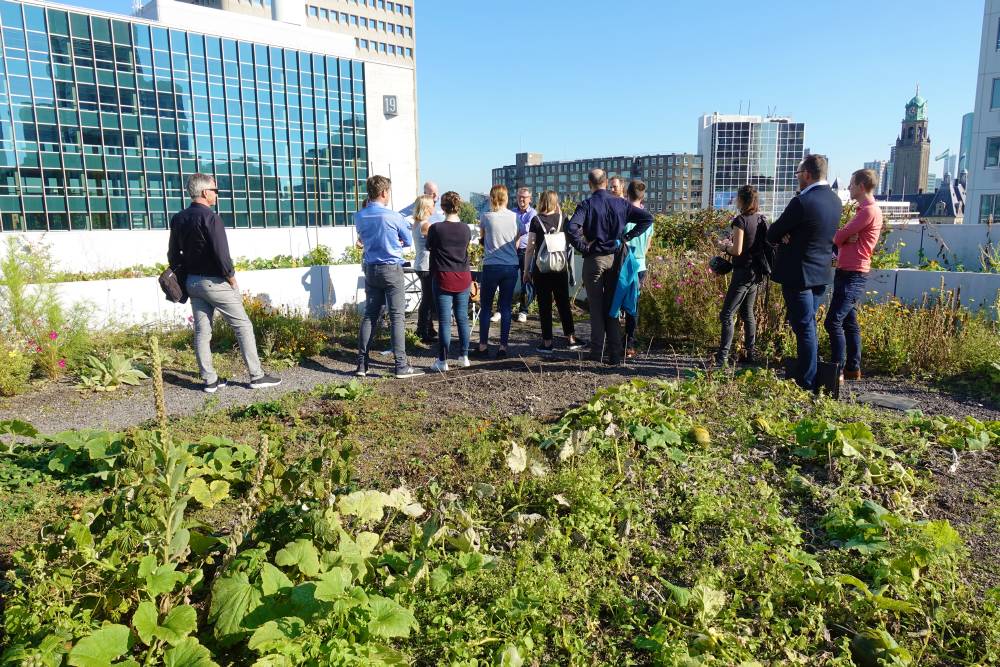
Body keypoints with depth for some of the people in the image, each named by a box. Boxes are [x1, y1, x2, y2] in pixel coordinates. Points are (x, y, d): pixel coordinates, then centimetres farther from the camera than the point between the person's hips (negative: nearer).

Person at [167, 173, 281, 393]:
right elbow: (221, 254, -21)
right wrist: (232, 279, -10)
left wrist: (184, 277, 18)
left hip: (192, 282, 8)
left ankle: (209, 380, 13)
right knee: (243, 326, 0)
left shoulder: (178, 219, 8)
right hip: (215, 282, -8)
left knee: (202, 331, 9)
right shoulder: (210, 218, -16)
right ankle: (257, 376, 2)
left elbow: (173, 255, 12)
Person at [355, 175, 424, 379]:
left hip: (371, 270, 6)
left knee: (369, 316, 11)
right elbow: (408, 242, 2)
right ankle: (401, 365, -4)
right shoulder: (393, 216, -11)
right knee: (397, 317, -4)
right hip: (392, 270, -5)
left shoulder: (359, 217, 4)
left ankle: (362, 364, 12)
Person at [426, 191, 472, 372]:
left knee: (444, 320, 0)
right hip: (463, 277, 3)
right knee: (462, 318, 11)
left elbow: (429, 246, 5)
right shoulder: (465, 228, -1)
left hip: (443, 278, -3)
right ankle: (464, 356, 18)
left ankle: (443, 361, 3)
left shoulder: (435, 228, -11)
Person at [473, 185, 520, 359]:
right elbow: (517, 243, 10)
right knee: (506, 308, 6)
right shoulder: (514, 217, 1)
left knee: (486, 307, 9)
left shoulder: (485, 216, -5)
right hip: (511, 266, 2)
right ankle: (503, 347, 7)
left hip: (491, 266, -2)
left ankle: (483, 346, 11)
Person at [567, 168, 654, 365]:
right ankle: (615, 354, 11)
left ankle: (597, 353, 8)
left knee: (596, 308, 4)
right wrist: (626, 237, 4)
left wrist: (583, 247, -11)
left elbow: (571, 228, -25)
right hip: (615, 258, 4)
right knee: (612, 307, 10)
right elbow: (647, 218, 4)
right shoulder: (620, 203, 4)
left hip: (594, 260, -3)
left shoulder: (587, 204, -9)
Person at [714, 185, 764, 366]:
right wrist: (731, 243, 15)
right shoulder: (761, 219, 8)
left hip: (743, 272, -8)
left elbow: (737, 250, -19)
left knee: (727, 314, -6)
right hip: (756, 272, 8)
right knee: (747, 312, 18)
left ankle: (722, 356, -9)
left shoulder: (741, 220, -14)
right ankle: (750, 353, 22)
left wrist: (724, 247, 0)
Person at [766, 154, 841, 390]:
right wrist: (792, 237, -1)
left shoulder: (802, 202, -20)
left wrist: (784, 237, 7)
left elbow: (773, 234, -14)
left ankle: (807, 383, 3)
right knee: (807, 325, 18)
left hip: (799, 274, -8)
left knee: (805, 328, -3)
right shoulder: (834, 200, 6)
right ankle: (804, 374, 27)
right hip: (821, 272, 8)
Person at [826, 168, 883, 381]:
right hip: (848, 273, 10)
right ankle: (853, 368, 17)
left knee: (833, 322, -12)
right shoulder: (864, 210, 19)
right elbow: (843, 236, 11)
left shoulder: (869, 211, -14)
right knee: (849, 322, 12)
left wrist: (841, 238, 5)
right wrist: (845, 238, -10)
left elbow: (839, 236, -17)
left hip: (852, 275, -10)